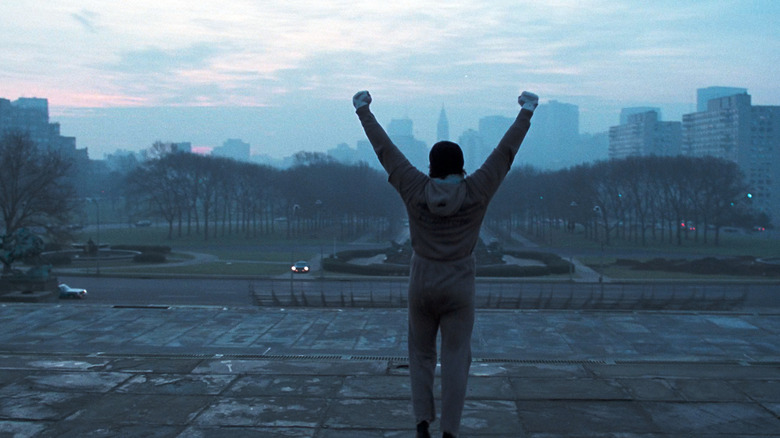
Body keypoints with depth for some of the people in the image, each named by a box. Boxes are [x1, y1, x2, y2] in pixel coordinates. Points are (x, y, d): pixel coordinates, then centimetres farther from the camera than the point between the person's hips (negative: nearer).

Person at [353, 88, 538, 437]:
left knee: (421, 354, 16)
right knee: (455, 360, 4)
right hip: (459, 289, -1)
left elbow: (385, 149, -1)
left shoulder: (415, 189, -8)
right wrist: (526, 112, 6)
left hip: (421, 285, 1)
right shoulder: (477, 192, -9)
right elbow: (506, 151, -2)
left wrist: (363, 111, 8)